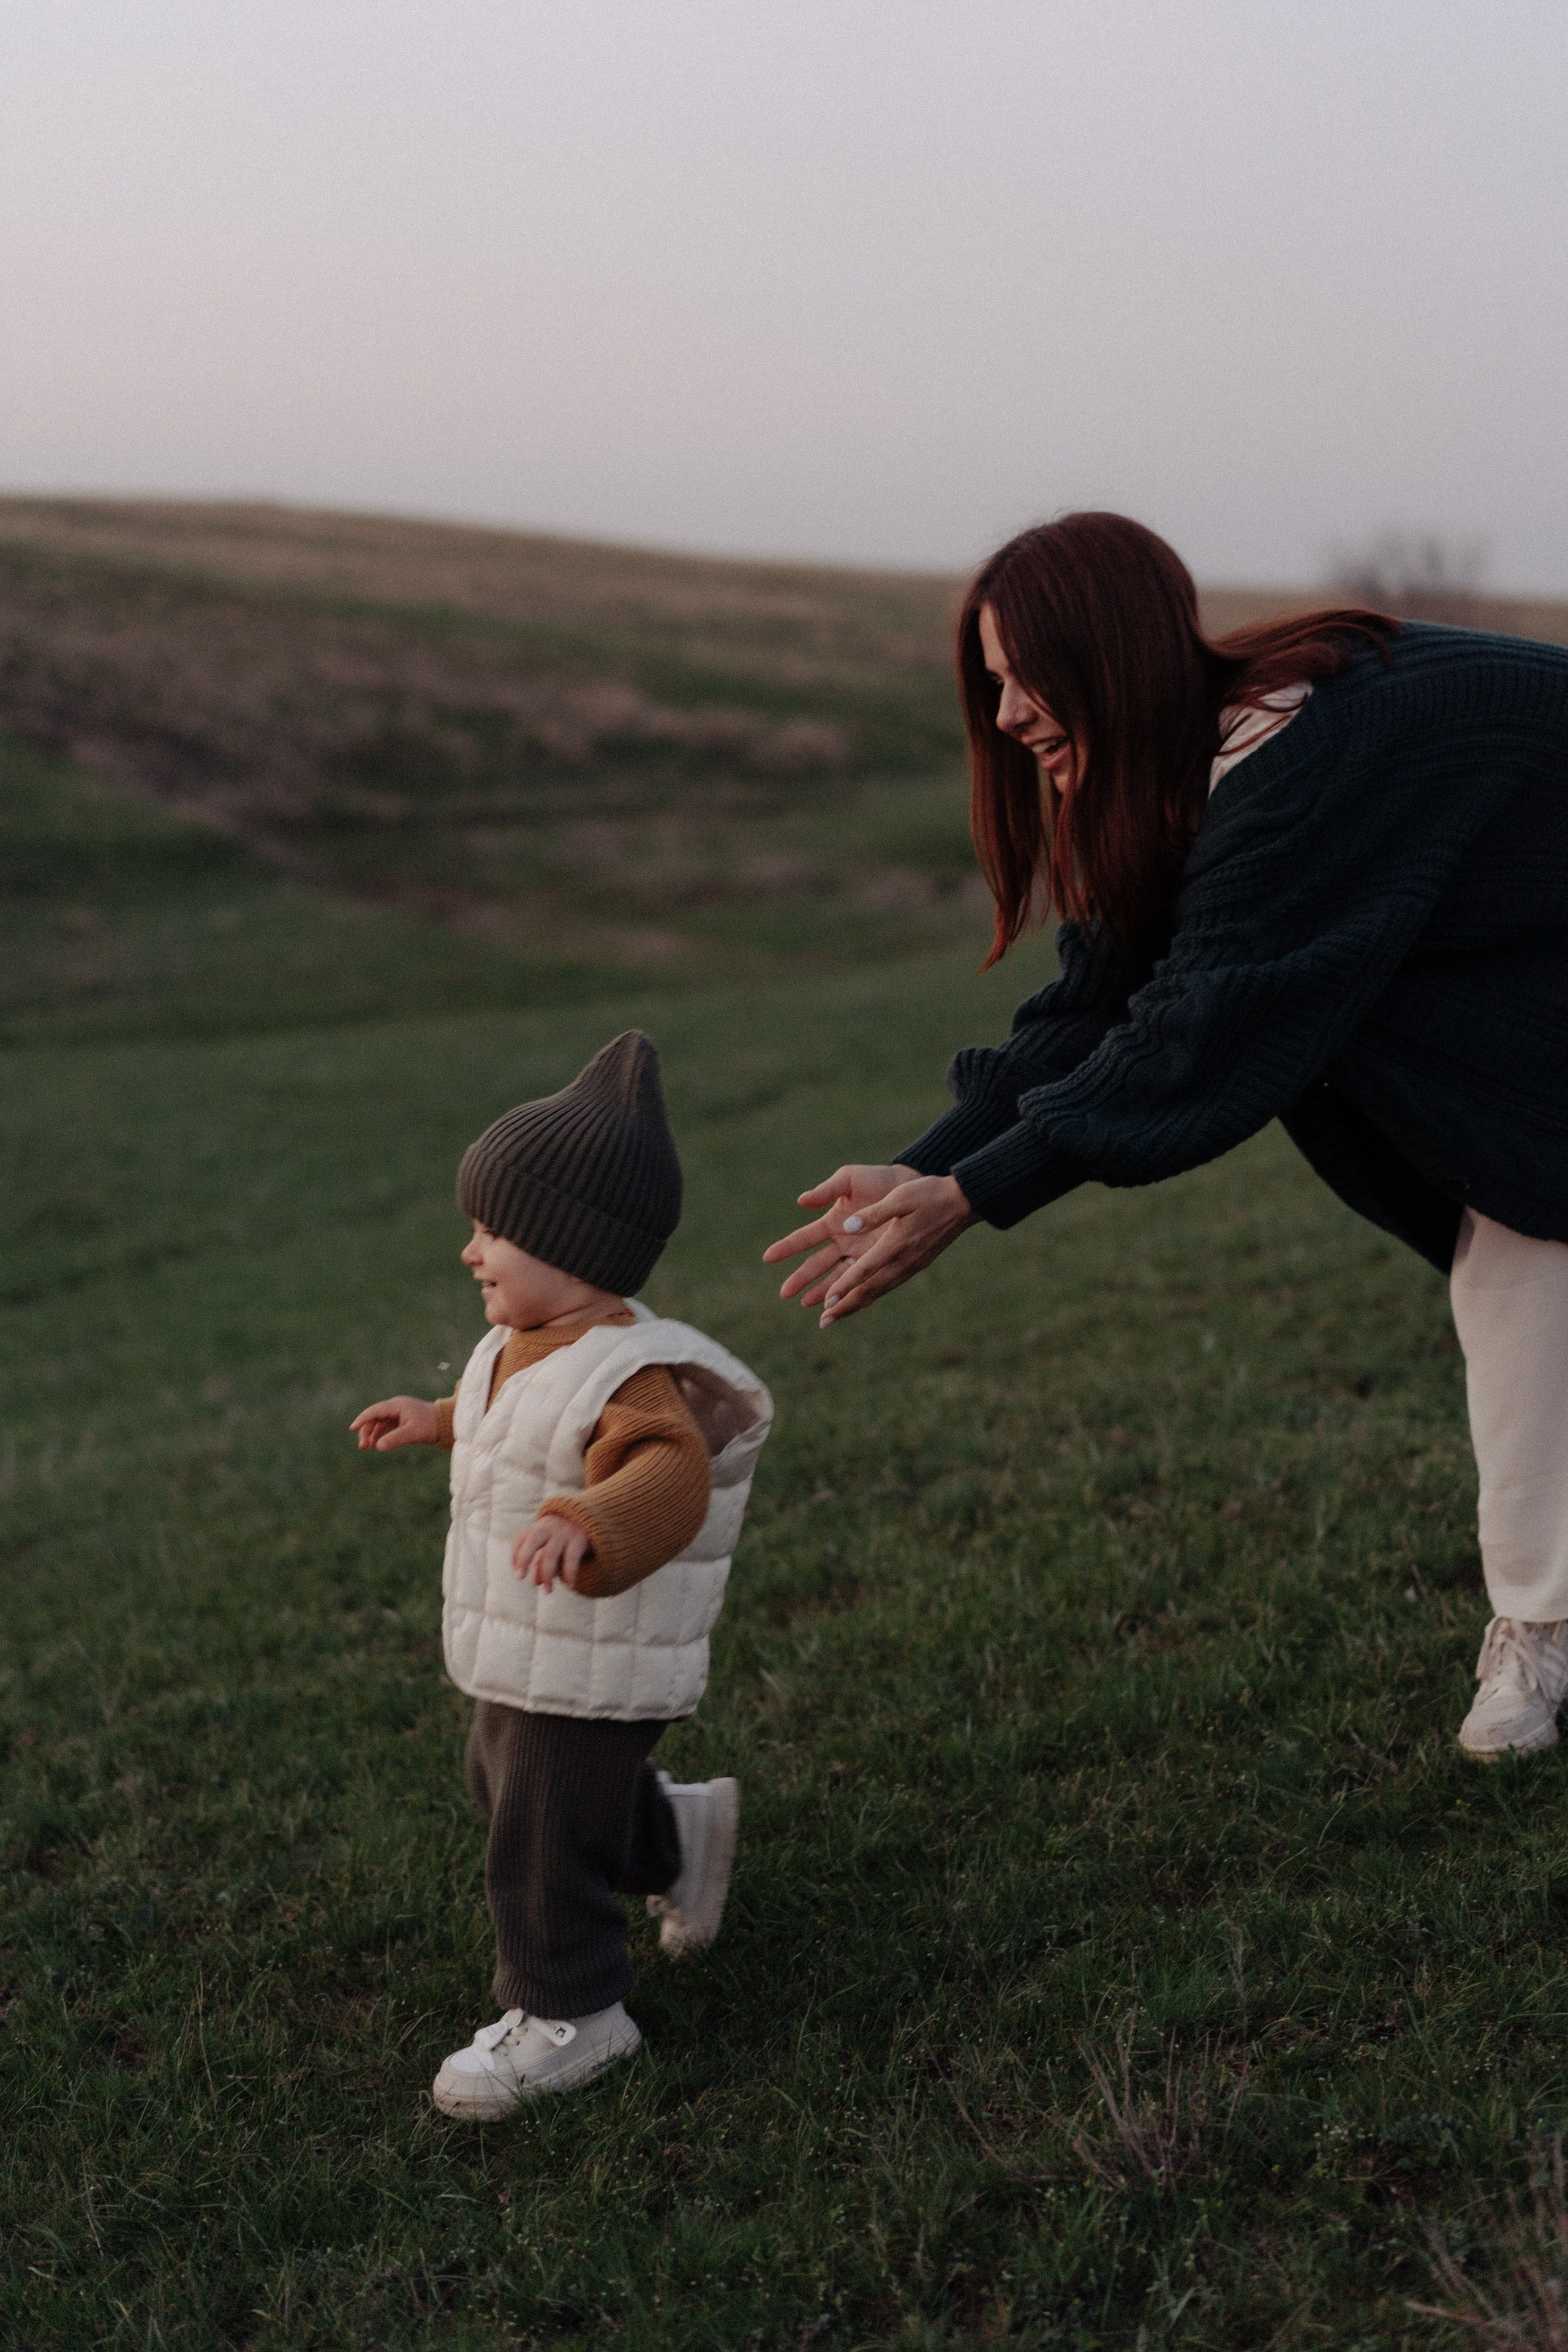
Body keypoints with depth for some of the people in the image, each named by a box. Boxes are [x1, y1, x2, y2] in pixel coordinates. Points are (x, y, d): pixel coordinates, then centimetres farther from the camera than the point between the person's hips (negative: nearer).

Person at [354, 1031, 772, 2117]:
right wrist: (439, 1419, 38)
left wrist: (588, 1525, -64)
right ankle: (683, 1835, 46)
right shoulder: (529, 1349, 3)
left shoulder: (634, 1378, -29)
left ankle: (568, 2017, 24)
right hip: (520, 1658, 10)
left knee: (543, 1847, 3)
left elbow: (668, 1477, -46)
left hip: (592, 1676, -10)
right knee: (504, 1788, 28)